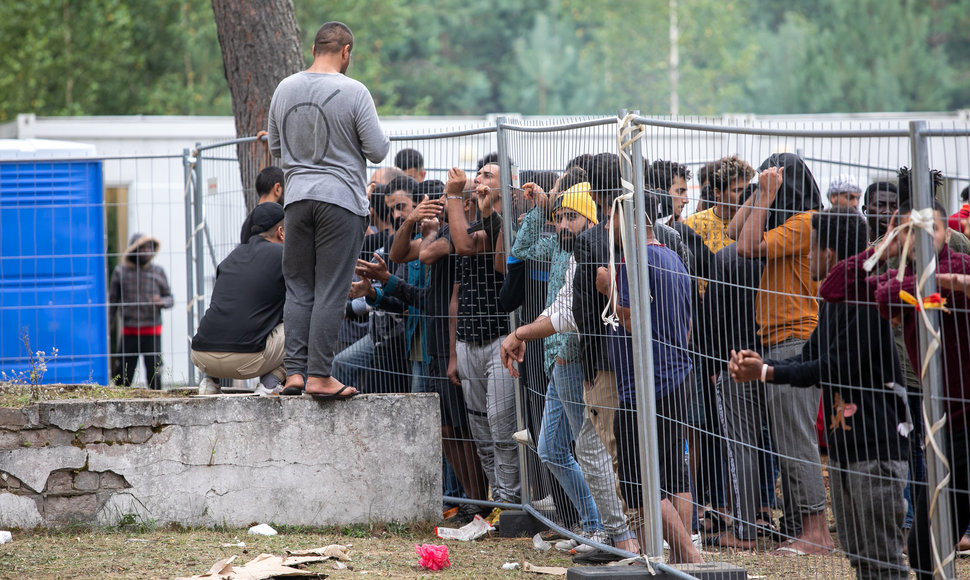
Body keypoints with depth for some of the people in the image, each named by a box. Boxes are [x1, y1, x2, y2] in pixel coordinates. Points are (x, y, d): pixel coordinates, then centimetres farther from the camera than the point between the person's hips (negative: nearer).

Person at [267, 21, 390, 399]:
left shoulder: (285, 89, 6)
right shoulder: (353, 92, -9)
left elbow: (275, 147, 17)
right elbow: (378, 151, -8)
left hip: (297, 197, 5)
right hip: (341, 198, -4)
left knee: (298, 288, 10)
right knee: (331, 292, -3)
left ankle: (295, 371, 5)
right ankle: (319, 375, -5)